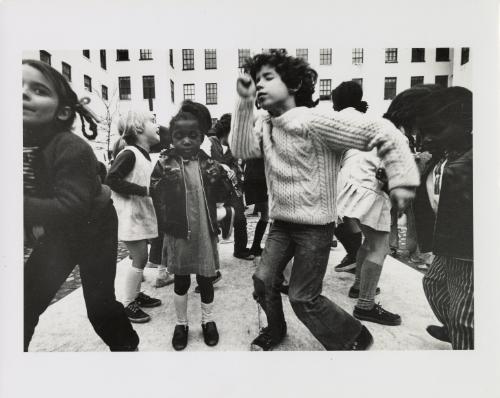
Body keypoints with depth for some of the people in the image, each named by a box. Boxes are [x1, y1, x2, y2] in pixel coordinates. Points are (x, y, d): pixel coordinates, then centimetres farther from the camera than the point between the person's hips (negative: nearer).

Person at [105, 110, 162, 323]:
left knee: (141, 258, 17)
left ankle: (136, 294, 33)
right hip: (130, 216, -9)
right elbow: (111, 179, -25)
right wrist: (144, 190, -24)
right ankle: (127, 304, 12)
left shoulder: (144, 155, 11)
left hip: (142, 214, 9)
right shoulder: (129, 154, -17)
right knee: (140, 259, -3)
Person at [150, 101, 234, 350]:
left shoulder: (209, 163, 1)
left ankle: (208, 321, 36)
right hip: (178, 232, -1)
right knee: (181, 281, 13)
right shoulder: (165, 163, -4)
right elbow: (156, 194, -9)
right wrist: (166, 181, -27)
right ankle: (181, 323, 34)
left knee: (206, 279, 15)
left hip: (205, 232, 2)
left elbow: (224, 196, -1)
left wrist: (219, 177, -18)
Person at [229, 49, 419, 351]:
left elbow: (382, 131, -20)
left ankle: (355, 337, 29)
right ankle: (275, 330, 40)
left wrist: (402, 178, -28)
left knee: (303, 298, 2)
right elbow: (242, 150, -9)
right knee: (264, 281, 9)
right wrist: (245, 103, -14)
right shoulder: (267, 126, 6)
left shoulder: (315, 121, -18)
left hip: (315, 226, -6)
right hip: (281, 223, 7)